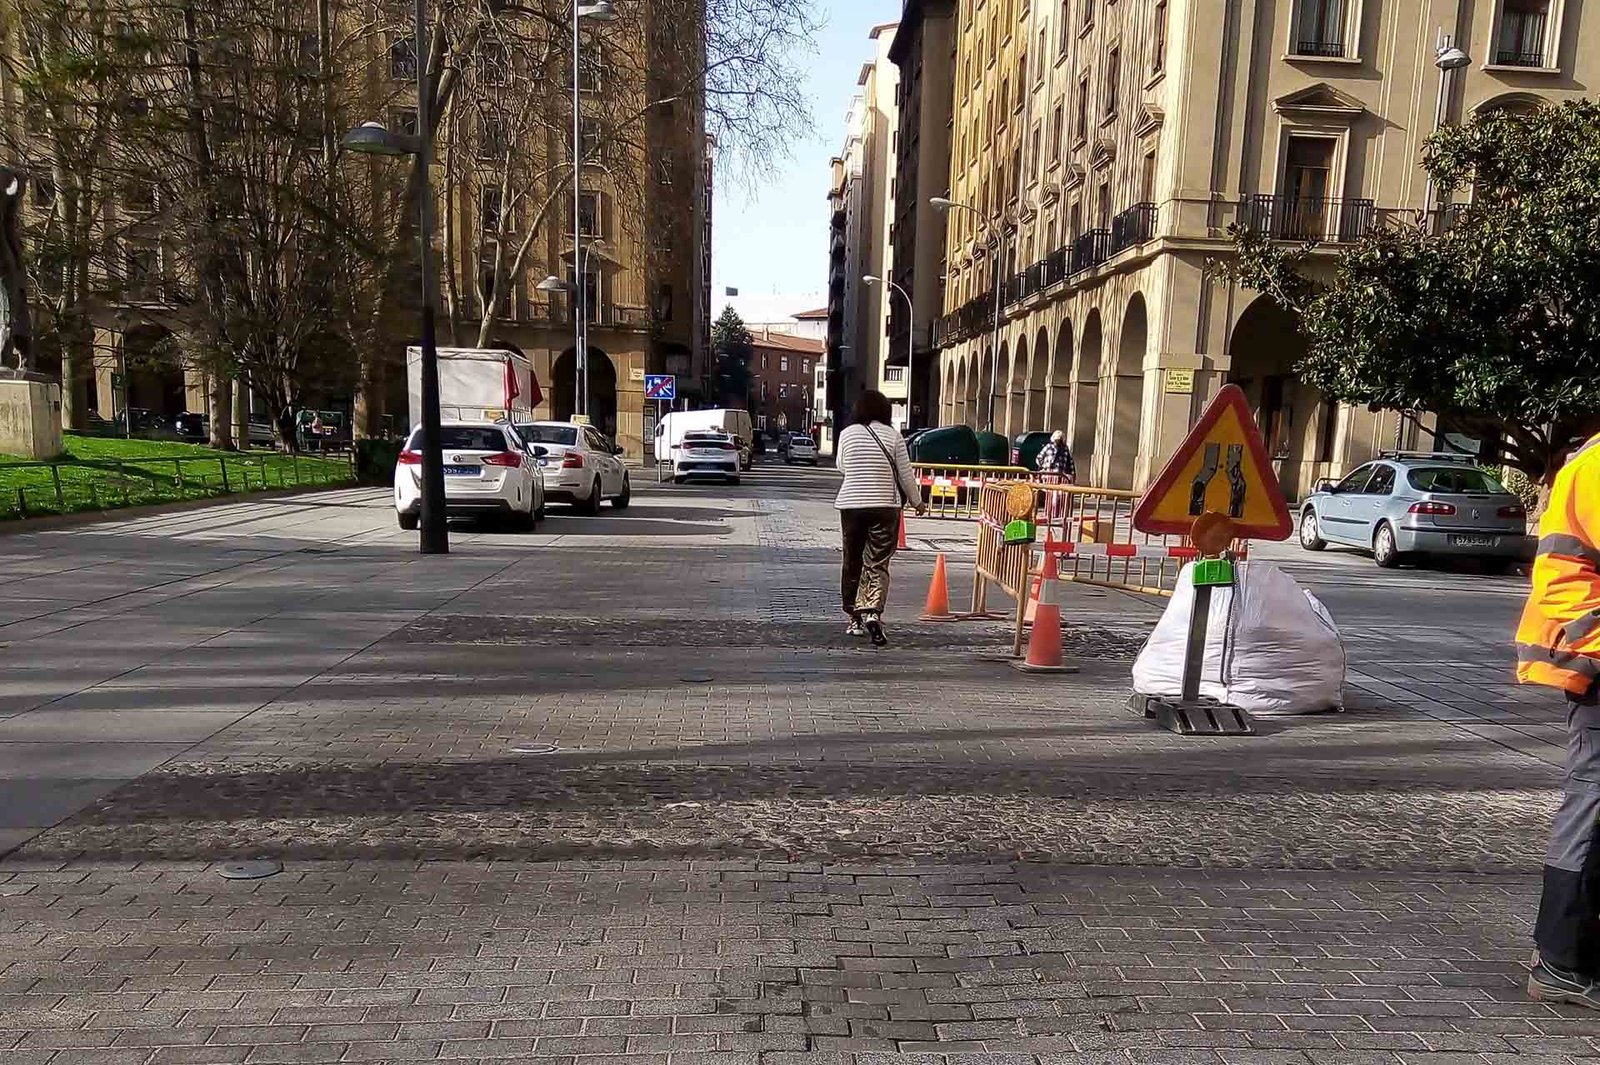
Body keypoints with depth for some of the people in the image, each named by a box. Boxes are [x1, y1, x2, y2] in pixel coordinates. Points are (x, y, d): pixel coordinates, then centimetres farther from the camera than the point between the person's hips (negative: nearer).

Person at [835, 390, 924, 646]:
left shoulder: (847, 433, 1)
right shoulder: (892, 435, -3)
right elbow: (906, 474, 2)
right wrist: (917, 502, 15)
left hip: (850, 505, 2)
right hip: (885, 507, -1)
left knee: (852, 563, 13)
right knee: (878, 564, 0)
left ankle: (855, 619, 20)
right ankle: (873, 613, -19)